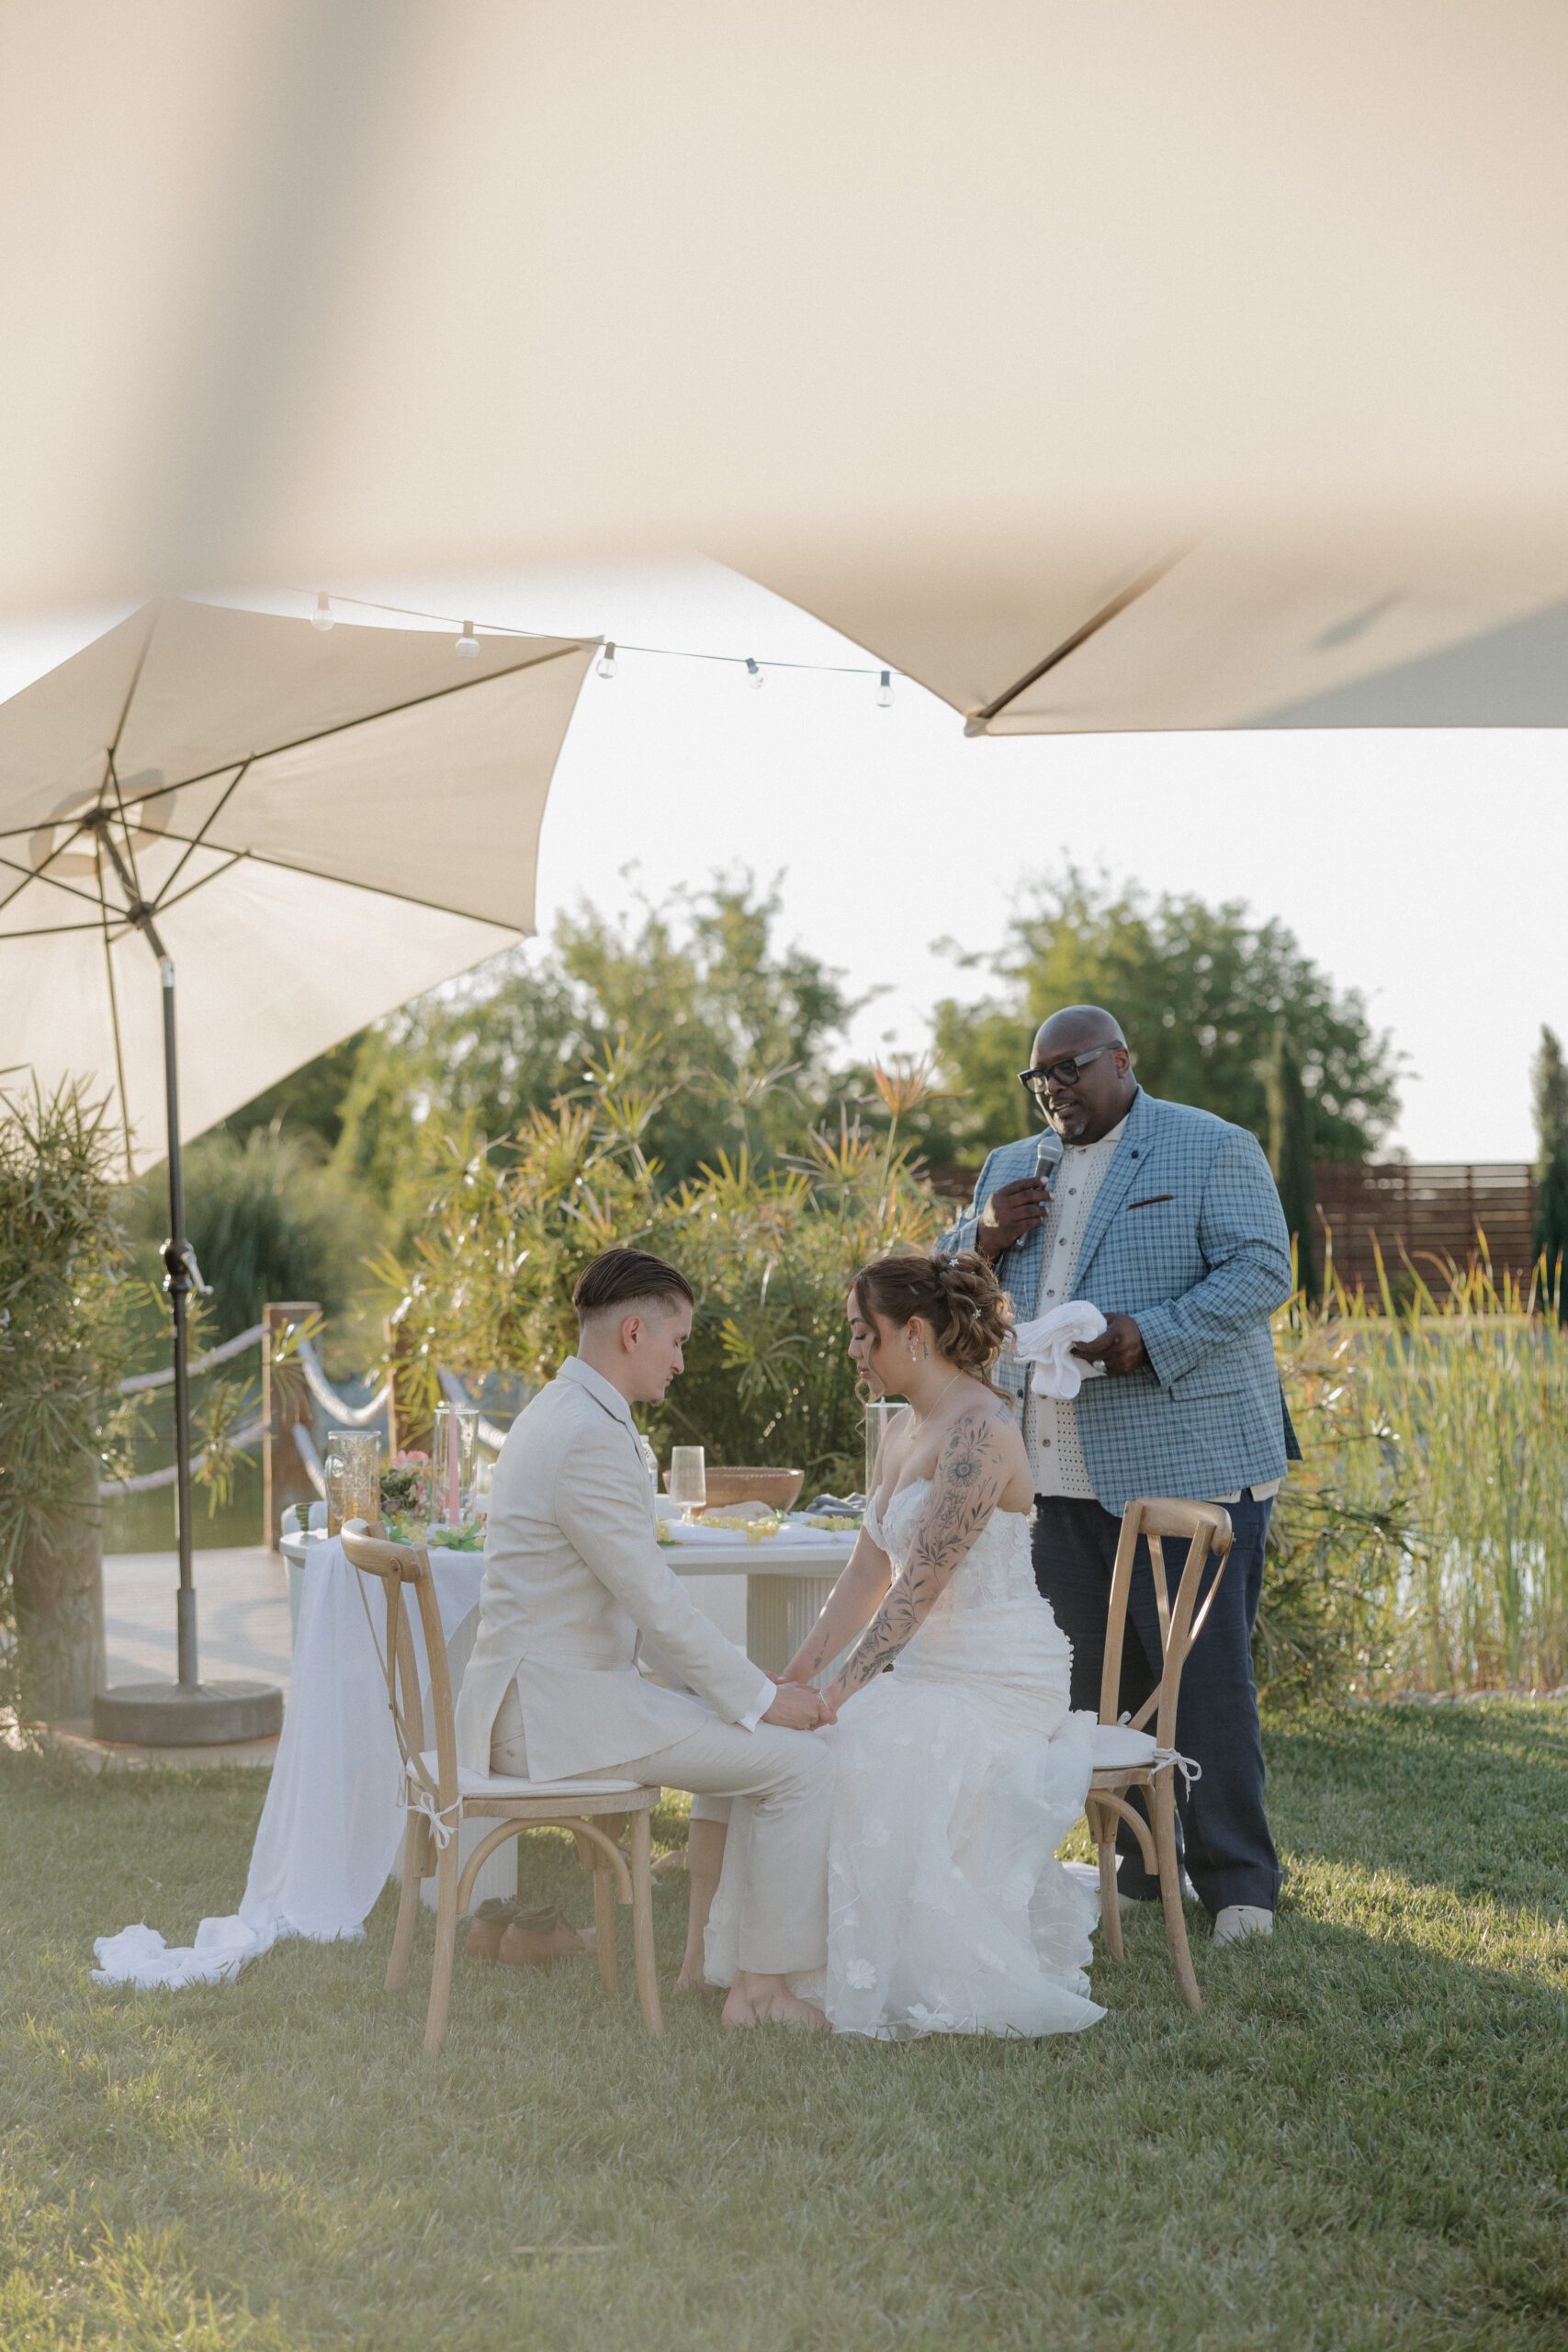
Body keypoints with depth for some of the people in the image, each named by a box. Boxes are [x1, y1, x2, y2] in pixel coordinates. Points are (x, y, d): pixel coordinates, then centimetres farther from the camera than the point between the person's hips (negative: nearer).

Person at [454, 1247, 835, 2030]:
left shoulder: (562, 1414, 14)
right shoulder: (591, 1439, -20)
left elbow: (640, 1601, 18)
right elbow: (657, 1605, -19)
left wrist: (730, 1685, 11)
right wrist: (762, 1697, -8)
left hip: (543, 1692, 11)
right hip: (560, 1707, -11)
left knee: (754, 1735, 22)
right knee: (803, 1764, -9)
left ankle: (722, 1957, 24)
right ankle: (763, 1988, -1)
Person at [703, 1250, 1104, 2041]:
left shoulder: (976, 1429, -19)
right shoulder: (903, 1432, 11)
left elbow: (919, 1584, -24)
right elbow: (868, 1573, 12)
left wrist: (839, 1693, -25)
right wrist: (799, 1673, 1)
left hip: (1001, 1681, -9)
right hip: (927, 1670, 9)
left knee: (857, 1750, -27)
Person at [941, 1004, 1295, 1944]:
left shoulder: (1214, 1151, 2)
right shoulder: (1012, 1168, 20)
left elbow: (1261, 1270, -9)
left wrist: (1147, 1335, -21)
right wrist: (987, 1236, -2)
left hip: (1185, 1468, -6)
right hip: (1059, 1478, 6)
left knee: (1205, 1678, -5)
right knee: (1094, 1684, 7)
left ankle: (1238, 1883, 4)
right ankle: (1138, 1866, 19)